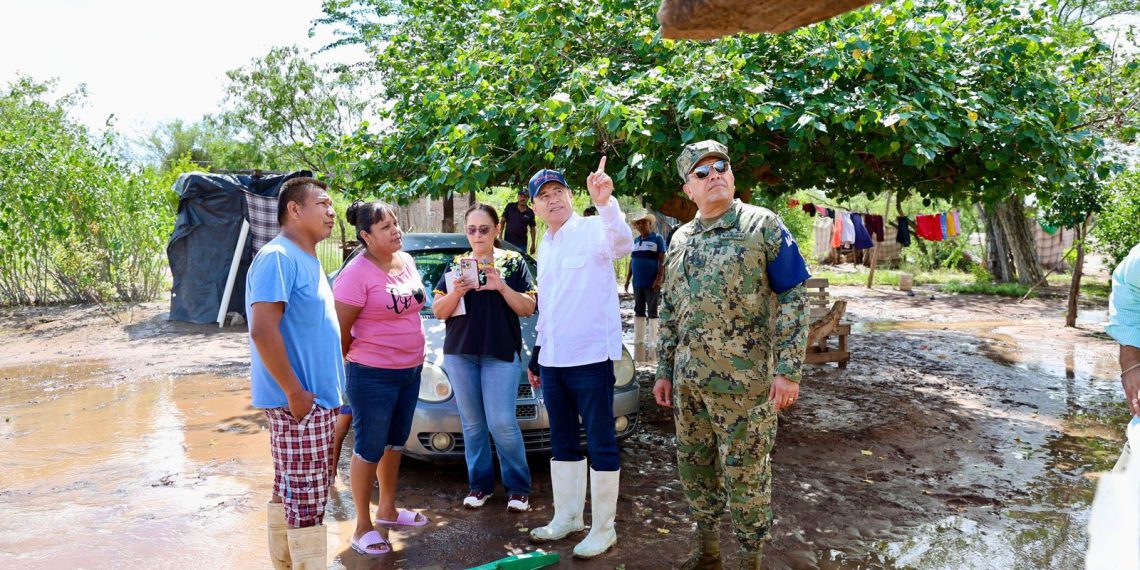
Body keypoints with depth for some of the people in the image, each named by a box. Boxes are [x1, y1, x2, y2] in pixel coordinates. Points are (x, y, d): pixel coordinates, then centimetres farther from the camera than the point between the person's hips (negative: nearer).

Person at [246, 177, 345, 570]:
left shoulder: (307, 260, 14)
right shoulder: (278, 257, -16)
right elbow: (262, 331, -25)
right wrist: (295, 392, -21)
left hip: (315, 399, 9)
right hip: (299, 402, -9)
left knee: (289, 494, 17)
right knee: (307, 499, -2)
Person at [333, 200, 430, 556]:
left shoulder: (407, 262, 6)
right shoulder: (357, 273, -19)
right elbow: (340, 330, -16)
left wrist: (414, 356, 14)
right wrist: (352, 366, -5)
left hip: (410, 370, 8)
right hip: (373, 376, -8)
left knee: (395, 443, 20)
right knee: (370, 450, 3)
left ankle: (387, 509, 38)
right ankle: (363, 528, 16)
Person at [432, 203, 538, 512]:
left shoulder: (513, 261, 4)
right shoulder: (456, 265, 11)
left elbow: (528, 308, -1)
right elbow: (439, 312, 8)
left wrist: (502, 287, -16)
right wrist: (456, 292, -12)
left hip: (501, 352, -3)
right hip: (460, 352, 3)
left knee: (501, 423, -8)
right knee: (472, 423, 7)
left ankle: (518, 486, 6)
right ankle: (480, 483, 18)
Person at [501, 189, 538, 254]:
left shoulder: (530, 212, 1)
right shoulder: (510, 207, 0)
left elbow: (532, 229, 6)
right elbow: (503, 221, 3)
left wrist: (533, 245, 2)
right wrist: (500, 236, -4)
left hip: (522, 244, 0)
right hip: (508, 242, 0)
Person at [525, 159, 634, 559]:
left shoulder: (592, 231, -9)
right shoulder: (544, 247, 15)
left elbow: (622, 245, -33)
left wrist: (605, 203, -49)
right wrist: (536, 356, 22)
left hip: (590, 357, -8)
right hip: (552, 360, 8)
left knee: (600, 443, 2)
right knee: (563, 442, 17)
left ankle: (603, 529, 13)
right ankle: (566, 517, 31)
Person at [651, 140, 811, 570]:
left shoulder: (763, 226, -6)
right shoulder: (680, 239, 11)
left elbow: (793, 299, -8)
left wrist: (788, 369, -14)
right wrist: (664, 371, 14)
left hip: (745, 380, -6)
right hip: (688, 381, 6)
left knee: (745, 474, 3)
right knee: (694, 466, 15)